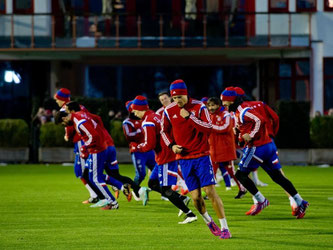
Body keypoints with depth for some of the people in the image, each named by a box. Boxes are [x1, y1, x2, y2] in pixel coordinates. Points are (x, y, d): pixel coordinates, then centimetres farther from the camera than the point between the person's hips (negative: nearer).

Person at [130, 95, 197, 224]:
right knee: (152, 183, 17)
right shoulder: (155, 116, 14)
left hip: (166, 158, -10)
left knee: (165, 189, -7)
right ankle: (182, 199, 13)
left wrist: (136, 146, -2)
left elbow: (149, 145, -19)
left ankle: (190, 214, -8)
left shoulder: (148, 122, -16)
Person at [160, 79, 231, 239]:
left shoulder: (199, 107, -6)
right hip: (184, 158, 3)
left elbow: (208, 128, -15)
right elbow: (164, 131, 16)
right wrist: (171, 145, -1)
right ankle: (208, 221, 27)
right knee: (195, 197, -1)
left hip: (201, 155, -3)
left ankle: (224, 228, -5)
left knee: (210, 191, -11)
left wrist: (189, 116, -21)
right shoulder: (169, 111, 2)